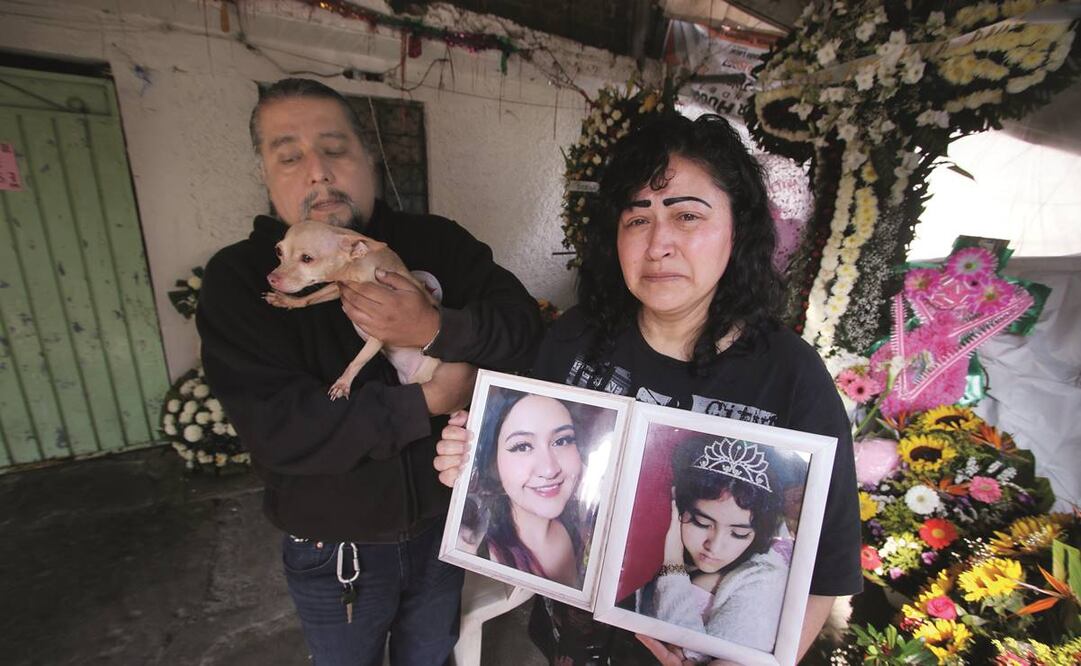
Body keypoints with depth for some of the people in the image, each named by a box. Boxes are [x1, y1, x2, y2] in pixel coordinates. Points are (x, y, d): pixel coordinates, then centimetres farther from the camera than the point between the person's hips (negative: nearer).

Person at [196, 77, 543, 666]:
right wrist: (426, 403, -26)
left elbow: (524, 328, -16)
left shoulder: (435, 242, -8)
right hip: (332, 552, -1)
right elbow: (276, 430, -25)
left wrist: (436, 328, -33)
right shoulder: (237, 279, -13)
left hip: (442, 523, 2)